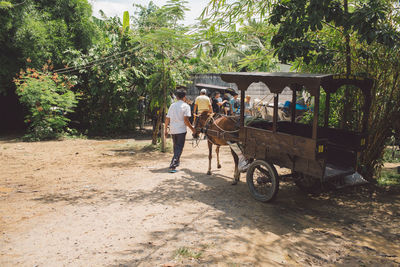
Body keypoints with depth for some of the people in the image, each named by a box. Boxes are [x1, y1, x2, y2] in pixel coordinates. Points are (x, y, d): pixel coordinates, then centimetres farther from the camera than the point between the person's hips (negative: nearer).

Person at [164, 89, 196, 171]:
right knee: (179, 148, 0)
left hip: (172, 130, 5)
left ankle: (176, 162, 36)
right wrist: (192, 129, -5)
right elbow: (186, 120, -15)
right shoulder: (186, 106, -6)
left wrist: (166, 129, 17)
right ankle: (173, 165, -13)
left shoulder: (172, 105, 8)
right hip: (181, 130, -5)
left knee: (176, 147, 22)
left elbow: (167, 119, 8)